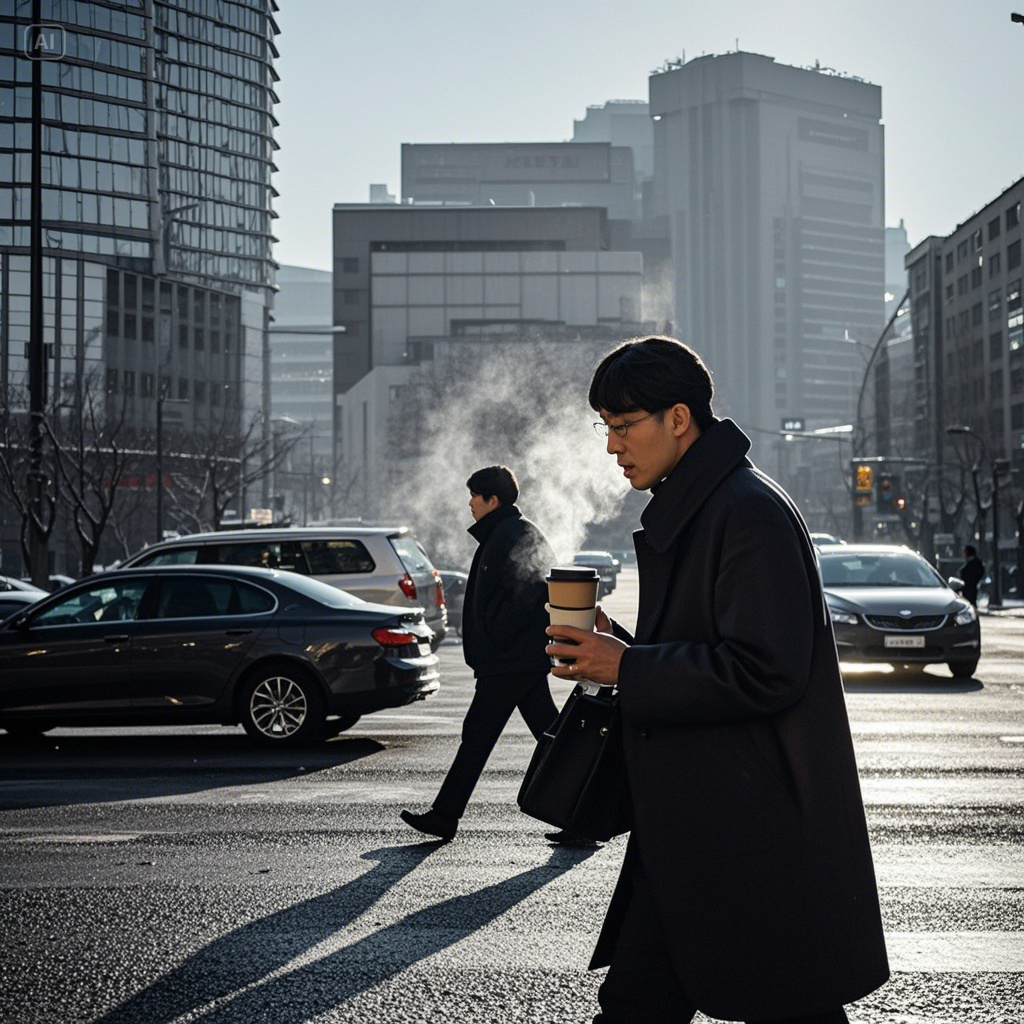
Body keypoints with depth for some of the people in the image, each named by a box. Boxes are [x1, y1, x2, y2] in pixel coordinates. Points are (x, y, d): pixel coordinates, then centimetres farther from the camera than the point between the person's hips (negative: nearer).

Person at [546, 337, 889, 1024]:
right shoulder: (687, 511, 15)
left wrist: (630, 669, -18)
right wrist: (616, 646, 7)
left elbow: (766, 672, -24)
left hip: (759, 832, -10)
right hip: (691, 827, 10)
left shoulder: (750, 511, -17)